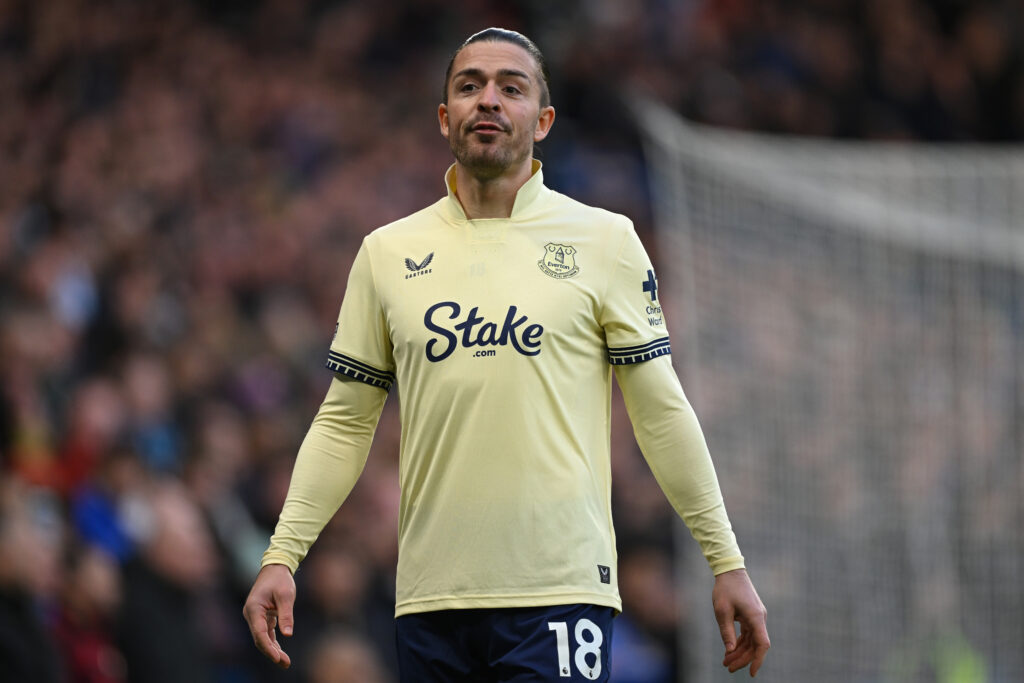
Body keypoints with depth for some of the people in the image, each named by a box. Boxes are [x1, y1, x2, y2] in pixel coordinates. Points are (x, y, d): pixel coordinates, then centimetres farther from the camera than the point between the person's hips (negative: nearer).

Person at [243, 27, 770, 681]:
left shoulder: (606, 242, 4)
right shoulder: (386, 253, 10)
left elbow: (662, 412, 5)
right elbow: (344, 423, 14)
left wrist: (728, 562, 3)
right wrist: (282, 557, 5)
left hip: (562, 591, -3)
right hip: (430, 597, 3)